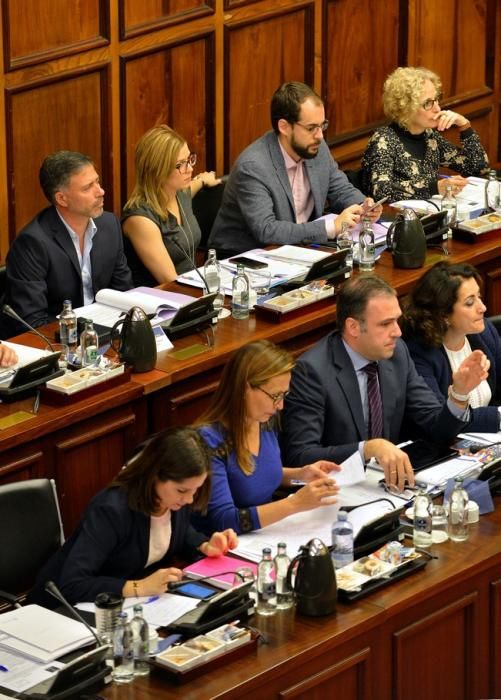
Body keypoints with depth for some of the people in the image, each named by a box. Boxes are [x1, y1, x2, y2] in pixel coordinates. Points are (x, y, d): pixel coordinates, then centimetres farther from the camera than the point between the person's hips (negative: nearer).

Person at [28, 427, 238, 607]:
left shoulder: (175, 498, -10)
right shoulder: (111, 510, -32)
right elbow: (72, 585, -38)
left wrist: (205, 546, -6)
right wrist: (139, 587, -43)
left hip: (124, 604, 7)